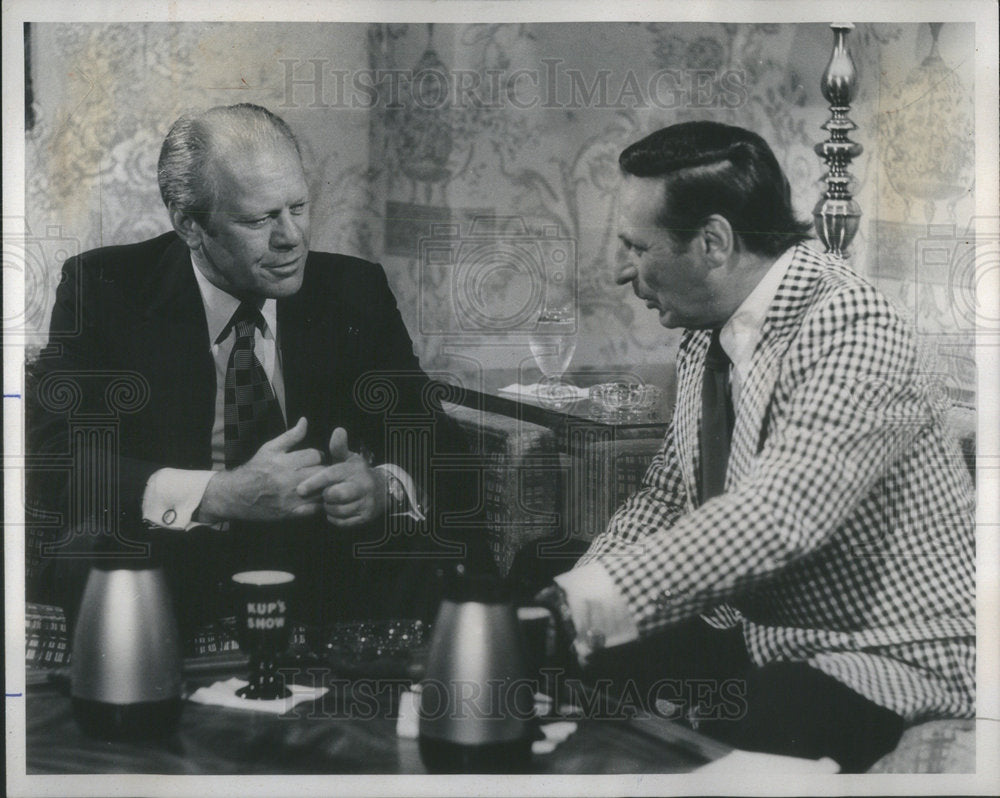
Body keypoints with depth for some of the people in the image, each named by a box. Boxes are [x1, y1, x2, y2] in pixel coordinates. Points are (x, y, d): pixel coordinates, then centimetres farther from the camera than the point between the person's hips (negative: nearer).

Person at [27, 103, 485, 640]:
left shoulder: (354, 291, 6)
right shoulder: (104, 289, -1)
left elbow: (439, 451, 5)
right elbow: (51, 456, -13)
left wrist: (384, 488, -20)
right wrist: (220, 495, -25)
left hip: (324, 574, 1)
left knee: (449, 561, -27)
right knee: (86, 558, -33)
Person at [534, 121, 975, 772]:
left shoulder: (851, 327, -21)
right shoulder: (706, 336, 6)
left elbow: (783, 514, -33)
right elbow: (665, 497, 10)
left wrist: (619, 586, -37)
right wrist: (574, 598, -5)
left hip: (891, 664, -7)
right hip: (755, 633, 8)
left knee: (710, 750, -30)